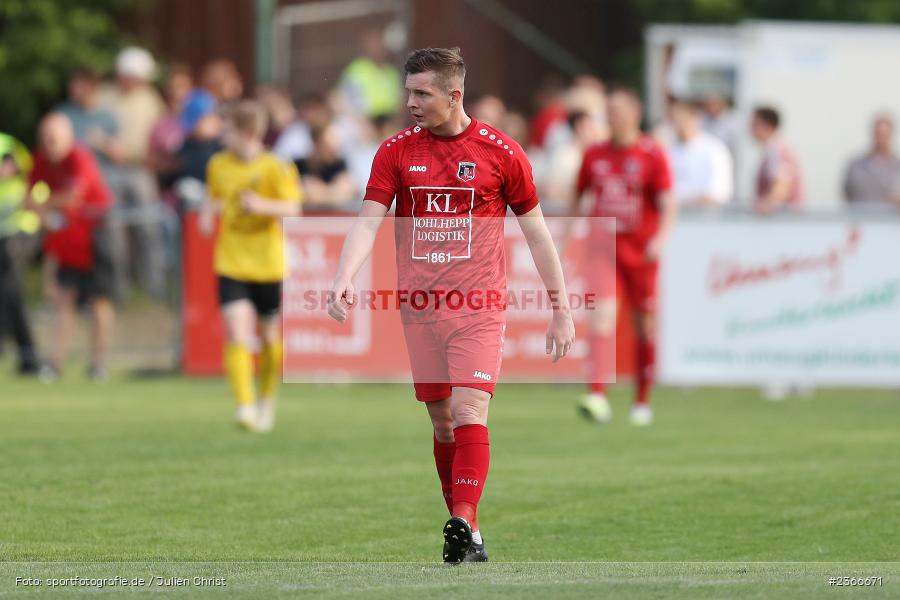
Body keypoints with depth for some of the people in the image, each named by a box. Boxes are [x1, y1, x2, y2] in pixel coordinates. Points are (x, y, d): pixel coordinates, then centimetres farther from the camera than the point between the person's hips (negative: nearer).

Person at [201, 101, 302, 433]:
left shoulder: (275, 168, -9)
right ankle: (245, 406, -22)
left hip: (268, 266, -2)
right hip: (231, 265, 2)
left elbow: (292, 209, -14)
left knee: (268, 336, 12)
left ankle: (266, 400, 35)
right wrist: (210, 210, -2)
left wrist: (263, 205, -31)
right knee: (237, 333, -16)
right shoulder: (219, 165, 4)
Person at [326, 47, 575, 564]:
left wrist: (562, 309, 5)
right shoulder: (396, 152, 5)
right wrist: (344, 279, -21)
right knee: (442, 423, 7)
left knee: (468, 413, -18)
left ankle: (464, 527, -26)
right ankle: (467, 531, 16)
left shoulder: (501, 152, -1)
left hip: (479, 307, -3)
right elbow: (369, 220, -2)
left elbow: (536, 230, 5)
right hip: (420, 308, 3)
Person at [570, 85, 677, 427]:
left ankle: (642, 401, 22)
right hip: (603, 246, 1)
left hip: (641, 249, -1)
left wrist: (661, 238, -27)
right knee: (604, 312, -18)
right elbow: (577, 196, 19)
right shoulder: (594, 155, 6)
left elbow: (668, 205, -10)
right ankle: (597, 396, -28)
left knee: (645, 324, 6)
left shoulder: (652, 155, -4)